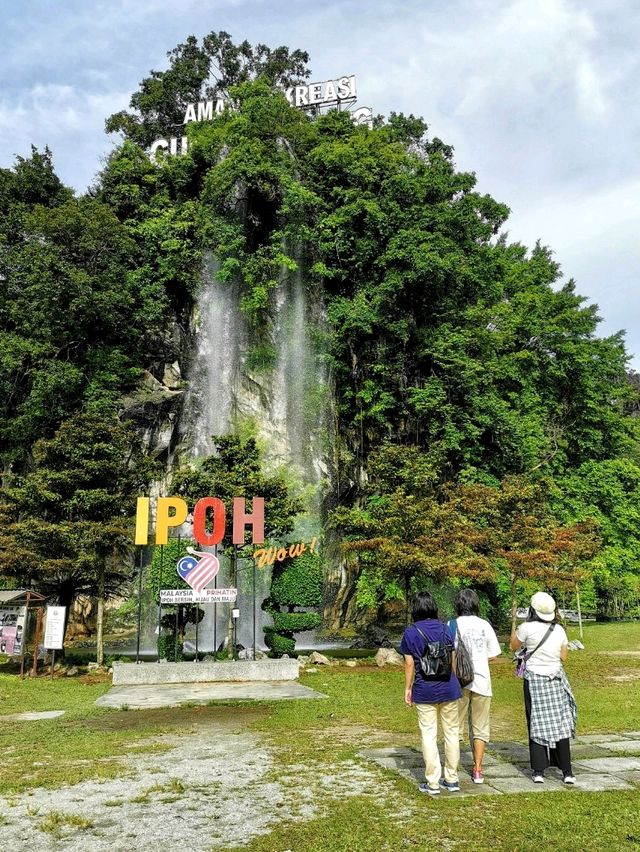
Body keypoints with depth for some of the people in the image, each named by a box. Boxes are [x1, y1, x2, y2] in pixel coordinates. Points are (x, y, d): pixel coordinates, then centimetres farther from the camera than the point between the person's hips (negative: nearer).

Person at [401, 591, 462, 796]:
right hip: (448, 687, 3)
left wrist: (408, 689, 4)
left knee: (428, 735, 5)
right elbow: (453, 659, 7)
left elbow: (409, 664, -5)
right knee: (451, 732, 13)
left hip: (425, 690, -3)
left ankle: (432, 783, 9)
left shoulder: (411, 632, -6)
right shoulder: (445, 629, 2)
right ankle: (452, 779, 21)